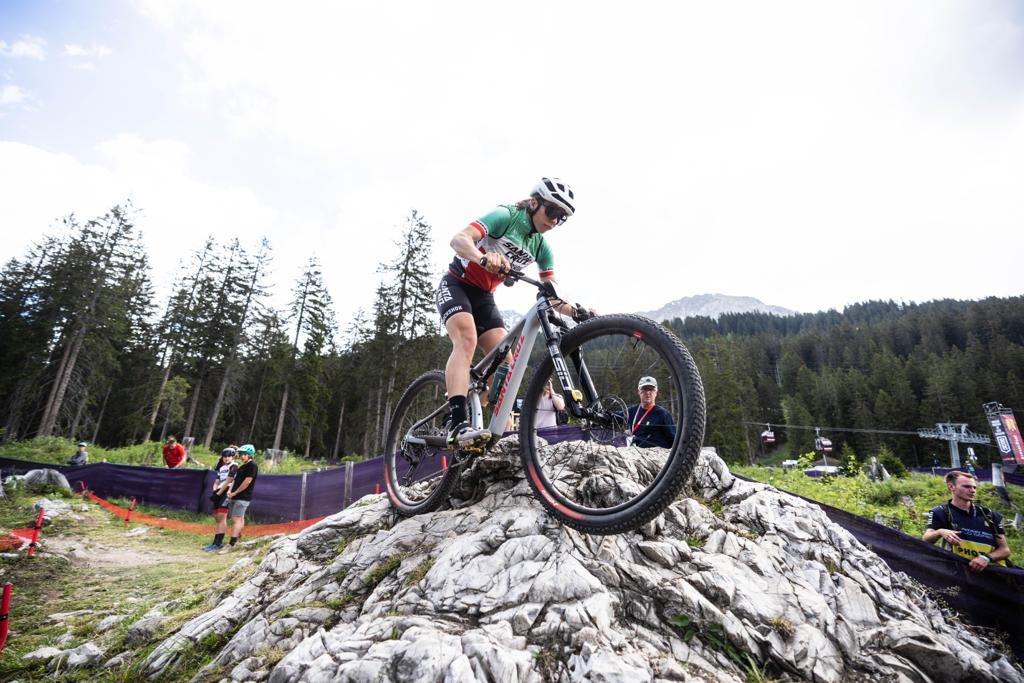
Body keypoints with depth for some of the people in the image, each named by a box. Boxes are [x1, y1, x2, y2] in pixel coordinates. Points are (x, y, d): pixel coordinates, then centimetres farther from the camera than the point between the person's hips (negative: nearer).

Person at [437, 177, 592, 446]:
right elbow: (459, 239, -29)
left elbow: (552, 296, -2)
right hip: (456, 285, -6)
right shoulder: (505, 215, -15)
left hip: (484, 297, 7)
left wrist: (576, 311, -22)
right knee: (467, 339, -33)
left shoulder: (542, 248, 2)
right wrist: (484, 258, -50)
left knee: (505, 362, -7)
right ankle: (457, 424, -42)